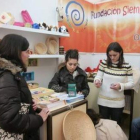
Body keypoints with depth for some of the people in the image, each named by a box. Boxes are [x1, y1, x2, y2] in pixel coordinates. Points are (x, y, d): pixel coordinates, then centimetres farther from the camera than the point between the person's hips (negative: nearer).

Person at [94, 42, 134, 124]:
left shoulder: (127, 66, -8)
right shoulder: (104, 63, -7)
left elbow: (131, 83, -5)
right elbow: (98, 76, -5)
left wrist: (121, 86, -23)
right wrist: (97, 81, -28)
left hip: (118, 102, 0)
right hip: (103, 101, 1)